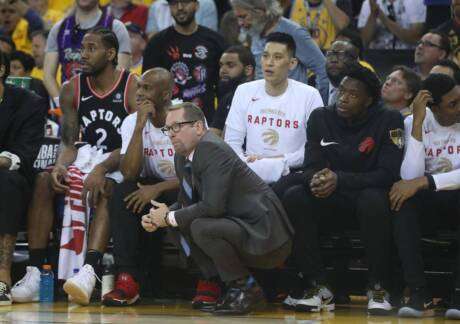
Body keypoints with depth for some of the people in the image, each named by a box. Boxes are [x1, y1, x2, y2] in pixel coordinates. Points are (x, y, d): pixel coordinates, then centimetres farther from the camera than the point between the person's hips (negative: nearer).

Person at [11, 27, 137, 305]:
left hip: (120, 168, -5)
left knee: (104, 189, -37)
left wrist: (102, 169, -30)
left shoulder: (132, 87, -8)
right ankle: (34, 273, -29)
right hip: (85, 162, 5)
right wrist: (60, 167, -19)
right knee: (43, 181, -23)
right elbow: (69, 143, 4)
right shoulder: (73, 89, 7)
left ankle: (89, 271, -54)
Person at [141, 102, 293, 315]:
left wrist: (170, 217, -14)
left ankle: (245, 288, -10)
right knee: (179, 224, 7)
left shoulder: (213, 150, -19)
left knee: (202, 227, -28)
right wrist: (159, 218, 0)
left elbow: (212, 206, -27)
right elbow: (186, 202, 20)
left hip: (265, 236, -10)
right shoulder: (182, 156, 10)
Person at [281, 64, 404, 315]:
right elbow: (311, 167, 0)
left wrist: (340, 180, -30)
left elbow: (388, 173, -17)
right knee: (293, 198, -25)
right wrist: (316, 179, -28)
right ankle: (317, 287, -20)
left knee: (373, 200, -38)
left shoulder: (389, 121, -8)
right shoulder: (321, 118, 3)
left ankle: (378, 289, -23)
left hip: (367, 194, -3)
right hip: (330, 204, 3)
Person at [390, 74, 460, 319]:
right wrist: (417, 123, -19)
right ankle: (419, 295, -33)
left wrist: (423, 182, -30)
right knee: (402, 199, -31)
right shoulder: (413, 123, -2)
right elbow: (410, 177, -16)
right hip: (428, 203, 2)